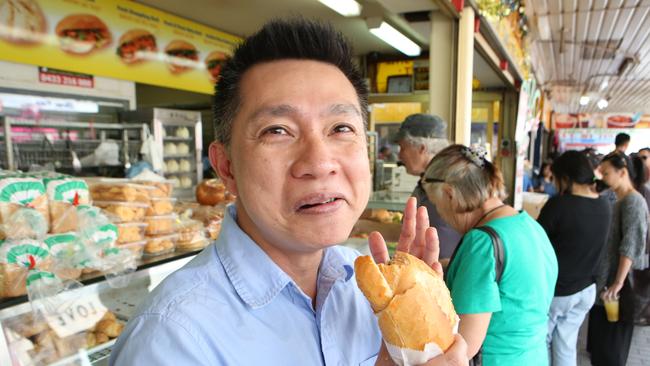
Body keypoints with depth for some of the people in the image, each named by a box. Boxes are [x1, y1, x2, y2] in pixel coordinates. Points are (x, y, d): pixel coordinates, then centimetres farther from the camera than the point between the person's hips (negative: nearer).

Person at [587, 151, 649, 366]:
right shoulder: (620, 201, 11)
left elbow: (631, 245, -22)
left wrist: (619, 282, -24)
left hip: (615, 283, -8)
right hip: (605, 279, 8)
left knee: (610, 342, 4)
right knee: (601, 336, 18)